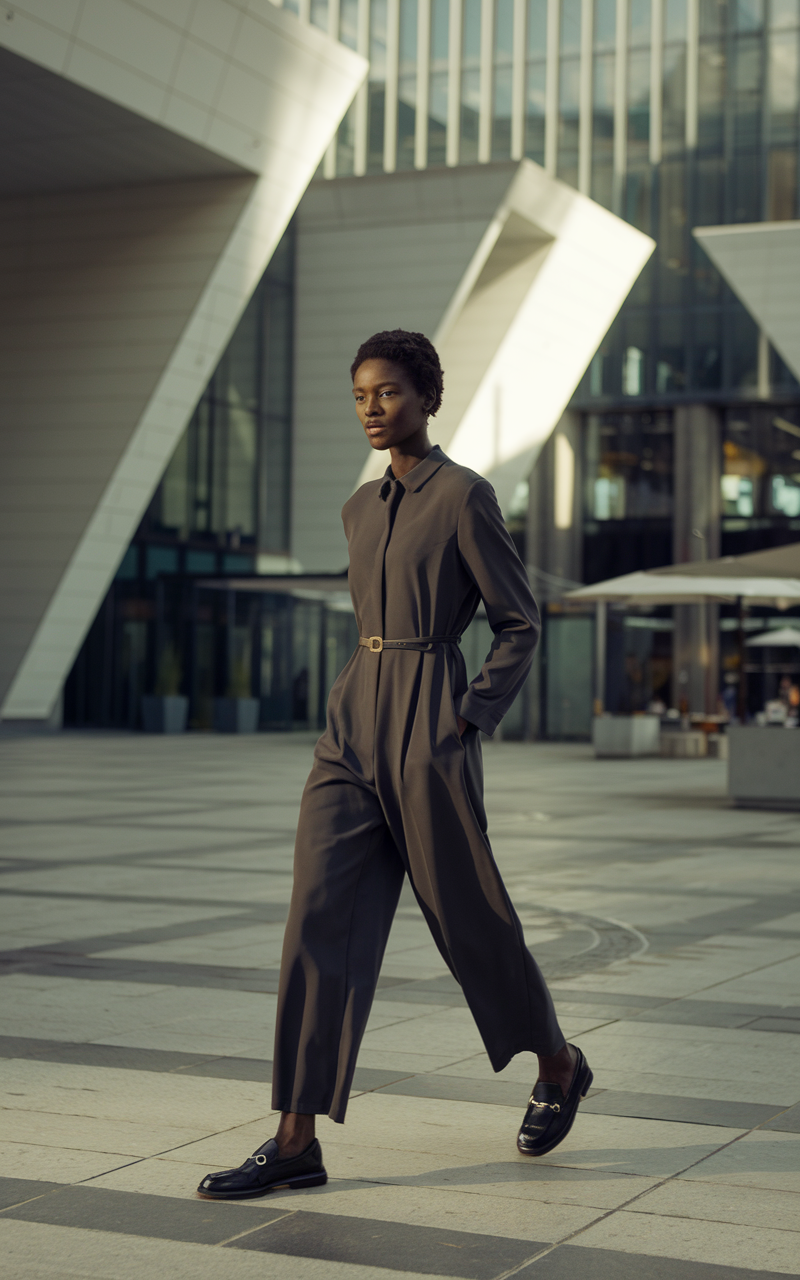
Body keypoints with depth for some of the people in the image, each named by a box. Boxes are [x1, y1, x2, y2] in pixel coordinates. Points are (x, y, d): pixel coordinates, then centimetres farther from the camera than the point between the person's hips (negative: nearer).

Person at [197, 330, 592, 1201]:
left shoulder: (464, 497, -7)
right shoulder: (361, 507, 14)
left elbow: (519, 624, -4)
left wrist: (468, 720, -11)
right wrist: (362, 711, 15)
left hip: (427, 728, -6)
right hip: (354, 721, 6)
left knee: (467, 916, 6)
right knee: (319, 916, -4)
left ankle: (558, 1067, 33)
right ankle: (296, 1142, -4)